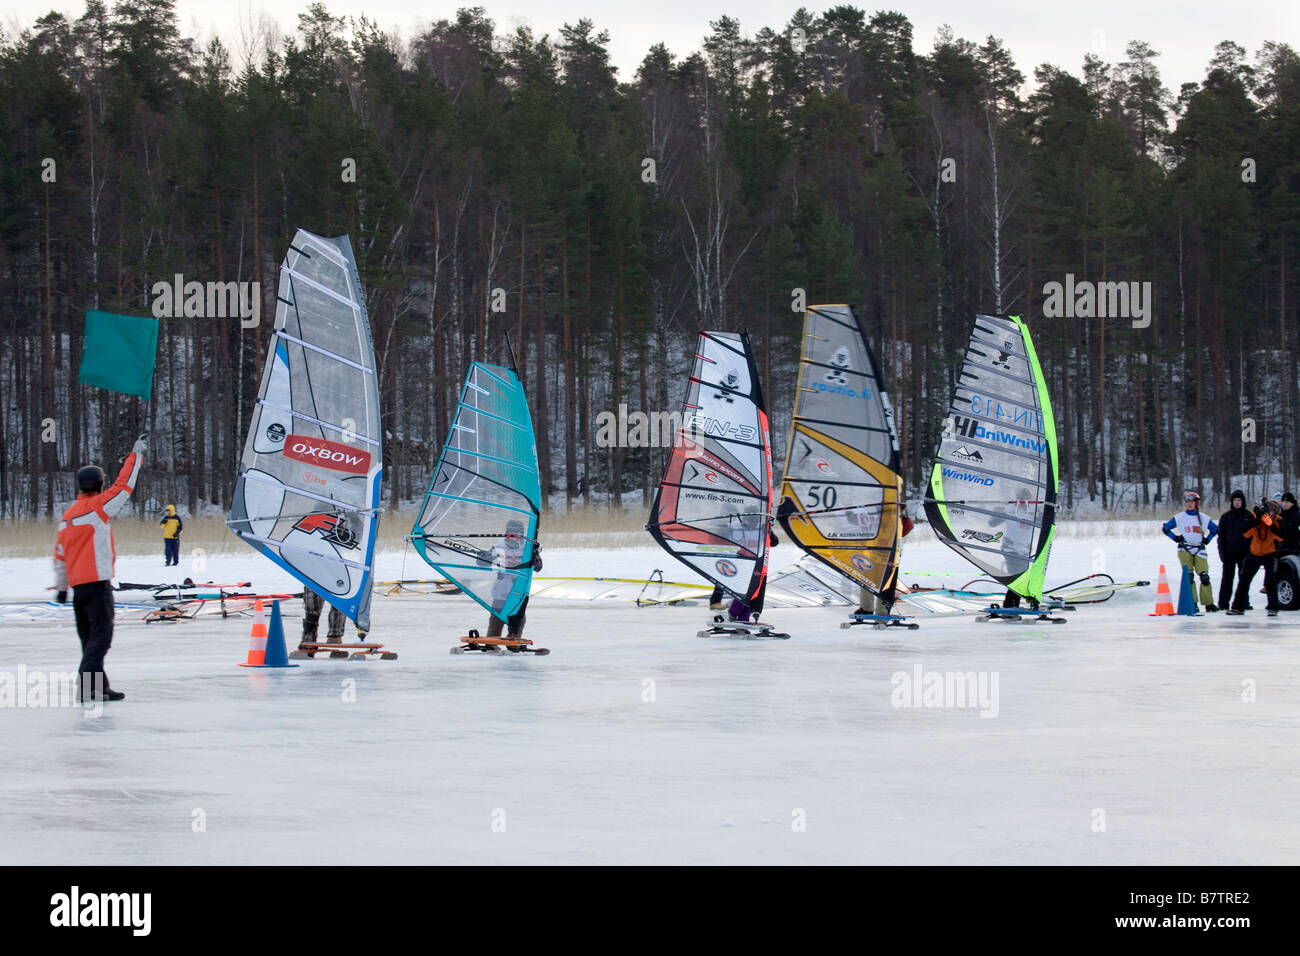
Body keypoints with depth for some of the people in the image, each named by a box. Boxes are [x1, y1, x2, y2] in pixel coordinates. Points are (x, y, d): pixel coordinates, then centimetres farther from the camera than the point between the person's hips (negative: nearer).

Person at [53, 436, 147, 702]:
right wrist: (137, 454, 2)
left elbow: (60, 553, 18)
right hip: (97, 581, -8)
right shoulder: (98, 506, -9)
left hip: (77, 584, 8)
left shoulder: (68, 513, 14)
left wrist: (61, 586, 26)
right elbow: (124, 486, -8)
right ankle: (86, 686, -21)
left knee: (89, 637, 12)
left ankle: (99, 687, 16)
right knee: (101, 633, -10)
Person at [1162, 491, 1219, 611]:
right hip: (1184, 550, -1)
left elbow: (1215, 529, 23)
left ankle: (1208, 603, 2)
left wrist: (1207, 539, 10)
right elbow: (1165, 528, 10)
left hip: (1199, 550, 2)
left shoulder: (1203, 518, 8)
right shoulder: (1179, 517, 3)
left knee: (1205, 577, -6)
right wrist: (1175, 538, 1)